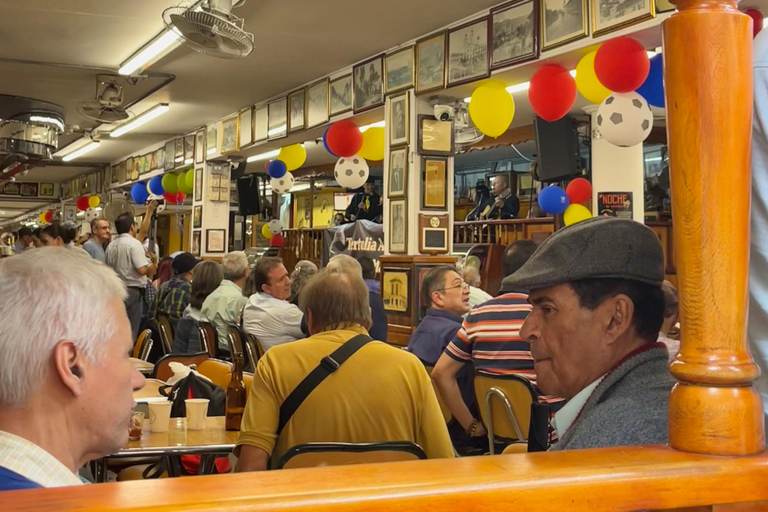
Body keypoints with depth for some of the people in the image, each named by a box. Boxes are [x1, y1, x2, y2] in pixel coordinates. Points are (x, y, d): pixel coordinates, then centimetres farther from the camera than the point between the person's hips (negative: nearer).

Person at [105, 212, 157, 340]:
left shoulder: (111, 246, 7)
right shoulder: (134, 243, -13)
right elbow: (142, 270, -21)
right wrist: (151, 268, -1)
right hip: (132, 291, -7)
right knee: (131, 331, -2)